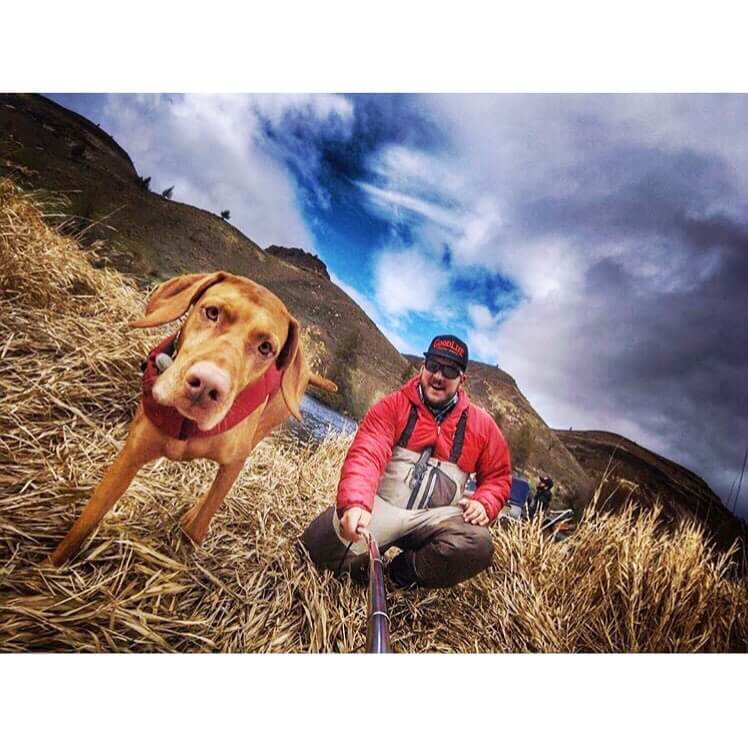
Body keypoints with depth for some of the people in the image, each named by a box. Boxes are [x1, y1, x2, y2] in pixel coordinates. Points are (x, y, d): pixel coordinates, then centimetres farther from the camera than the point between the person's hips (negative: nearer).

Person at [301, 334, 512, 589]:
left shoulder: (481, 424, 7)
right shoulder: (393, 406, -2)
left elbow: (498, 475, 16)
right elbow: (366, 455, -16)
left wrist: (484, 504, -7)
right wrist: (355, 504, -35)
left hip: (437, 518, 2)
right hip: (381, 505, -2)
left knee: (478, 546, -29)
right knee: (318, 544, -22)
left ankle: (401, 573, -6)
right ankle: (368, 564, 8)